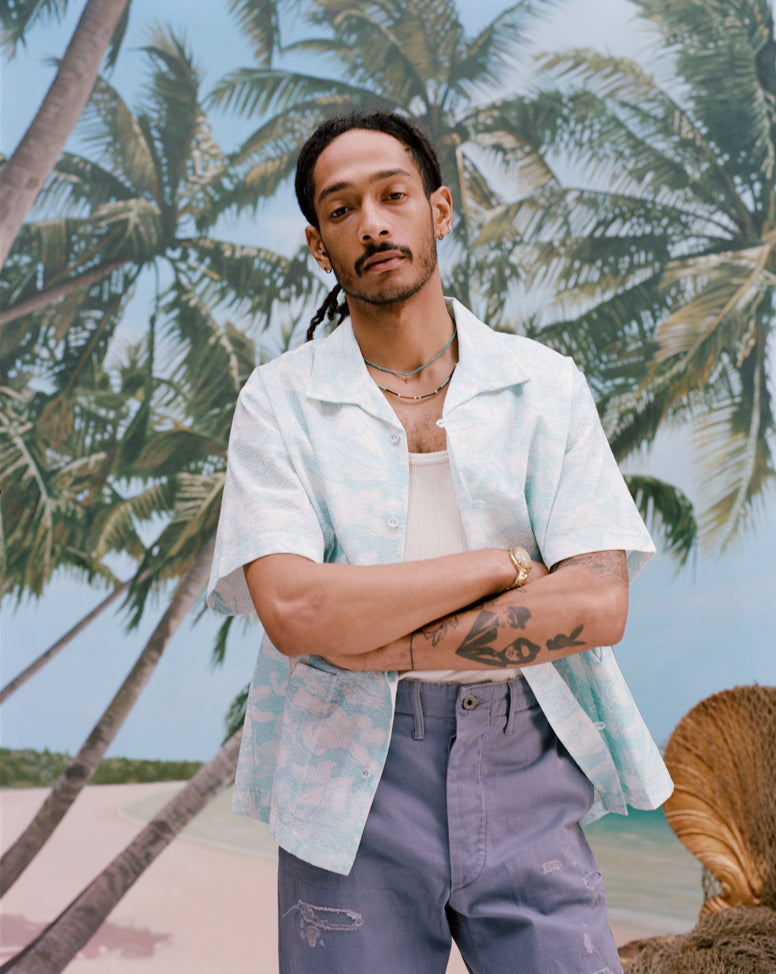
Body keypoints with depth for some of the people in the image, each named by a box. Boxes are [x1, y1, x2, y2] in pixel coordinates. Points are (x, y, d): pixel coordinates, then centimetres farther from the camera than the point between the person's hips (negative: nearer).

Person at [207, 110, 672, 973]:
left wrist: (380, 645, -13)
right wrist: (500, 562, -12)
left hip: (524, 776, 1)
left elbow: (597, 604, -8)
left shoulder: (546, 385, 2)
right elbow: (293, 612, -15)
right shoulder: (278, 402, -1)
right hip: (350, 781, -1)